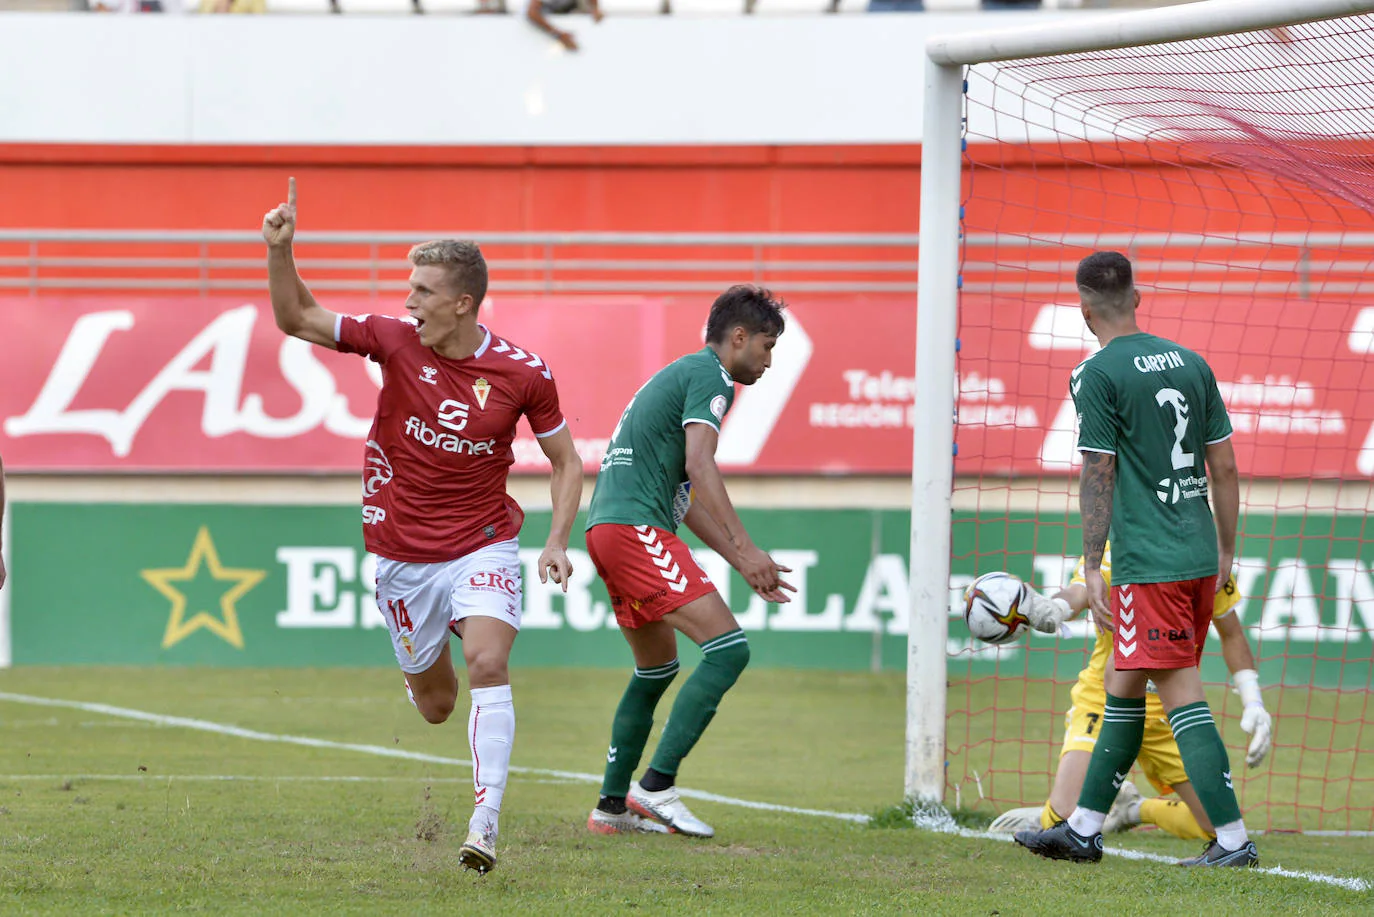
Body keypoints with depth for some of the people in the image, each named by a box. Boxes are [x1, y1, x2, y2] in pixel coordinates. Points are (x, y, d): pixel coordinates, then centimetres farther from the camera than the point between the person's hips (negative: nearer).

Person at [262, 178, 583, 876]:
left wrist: (557, 543, -9)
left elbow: (565, 459, 2)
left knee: (487, 667, -24)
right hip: (402, 550, 2)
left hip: (483, 543, -2)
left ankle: (485, 820, -24)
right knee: (434, 705, 10)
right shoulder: (395, 340, -8)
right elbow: (296, 318, -5)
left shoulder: (522, 373, -11)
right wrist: (280, 250, -21)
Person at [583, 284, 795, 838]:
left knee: (657, 670, 22)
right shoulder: (709, 376, -4)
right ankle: (655, 786, -19)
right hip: (635, 527, -11)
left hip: (609, 529, 11)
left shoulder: (680, 375, 27)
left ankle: (613, 806, 25)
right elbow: (699, 465, -19)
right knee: (728, 649, -15)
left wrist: (743, 564, 25)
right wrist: (746, 549, -23)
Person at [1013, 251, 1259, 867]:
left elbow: (1098, 476, -11)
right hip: (1199, 554, 8)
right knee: (1120, 685, 16)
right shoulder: (1190, 364, 12)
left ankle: (1234, 840, -11)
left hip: (1147, 562, -8)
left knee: (1181, 695, -6)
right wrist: (1226, 551, 21)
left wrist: (1092, 568, -7)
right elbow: (1224, 468, 14)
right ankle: (1082, 830, 23)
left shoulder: (1098, 375, -8)